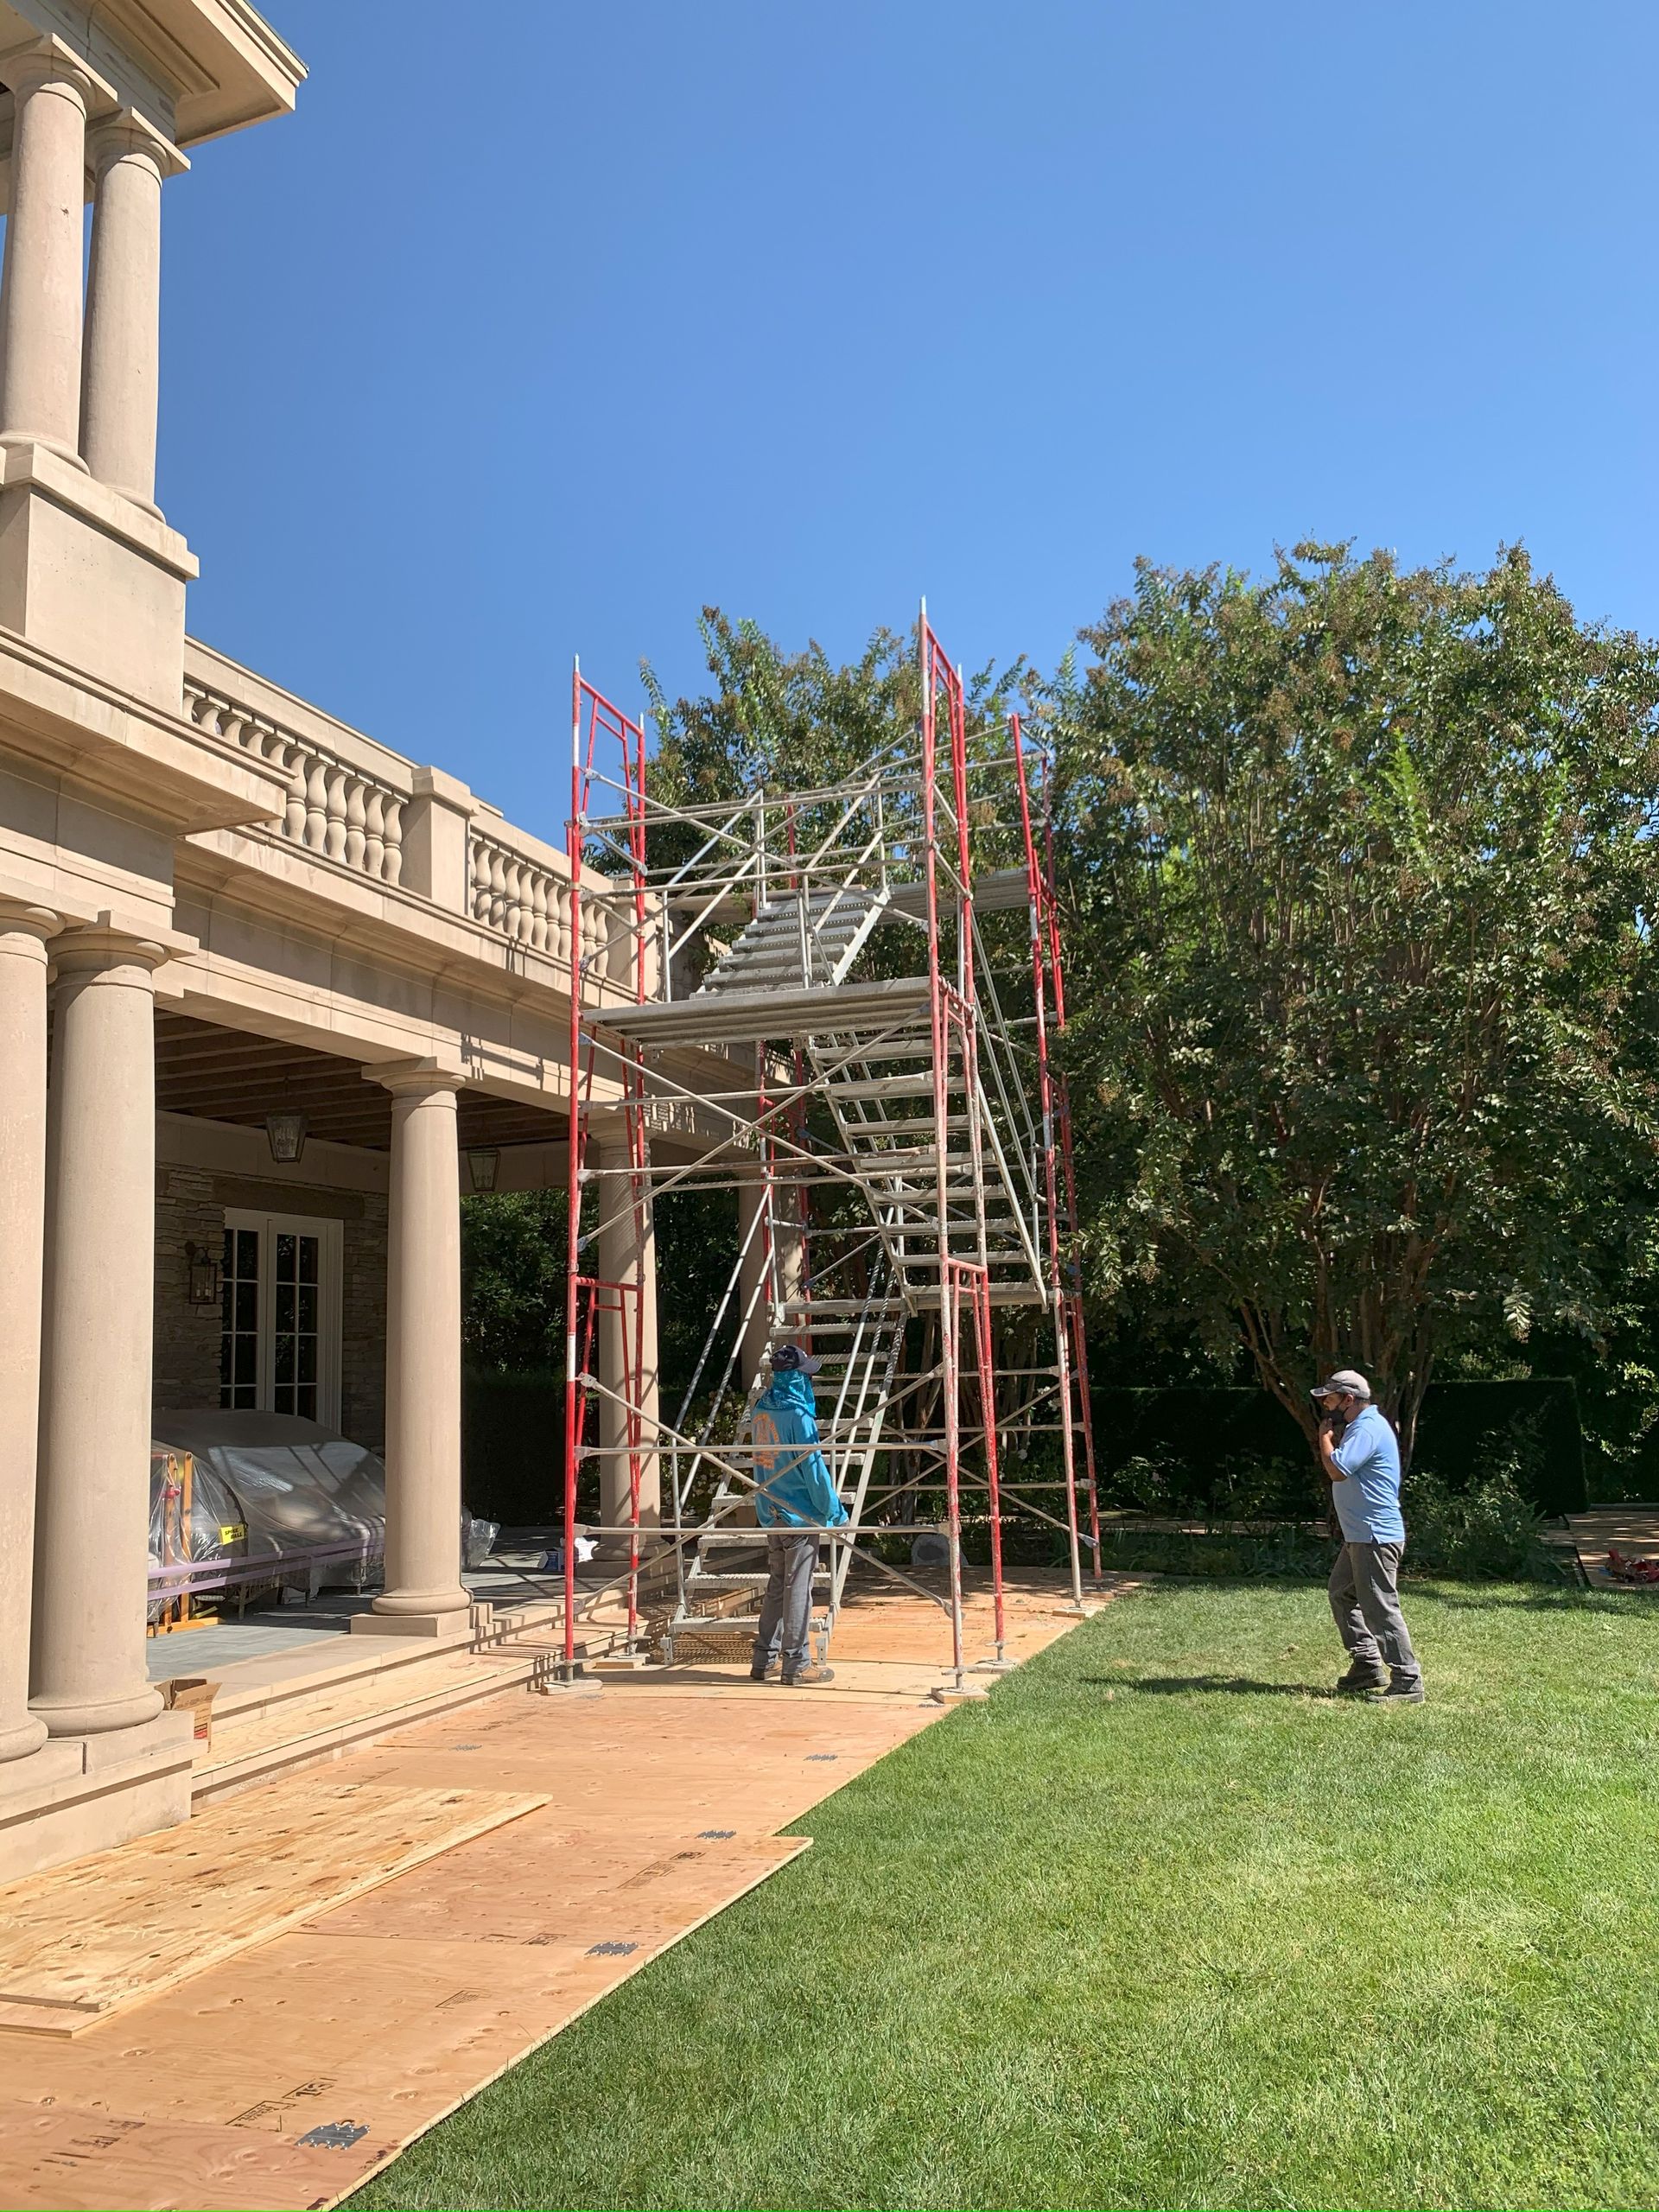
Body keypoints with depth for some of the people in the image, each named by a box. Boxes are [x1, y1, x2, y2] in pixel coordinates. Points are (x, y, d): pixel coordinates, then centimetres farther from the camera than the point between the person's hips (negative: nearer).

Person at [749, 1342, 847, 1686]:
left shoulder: (762, 1408, 4)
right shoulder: (797, 1415, -18)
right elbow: (813, 1467, -15)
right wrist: (834, 1510, -7)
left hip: (771, 1513, 7)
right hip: (800, 1515, -7)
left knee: (776, 1586, 16)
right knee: (798, 1588, 0)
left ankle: (764, 1660, 20)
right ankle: (796, 1664, 6)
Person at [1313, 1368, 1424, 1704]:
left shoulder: (1368, 1430, -18)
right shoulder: (1358, 1427, 16)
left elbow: (1336, 1470, -26)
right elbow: (1338, 1469, 19)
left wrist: (1325, 1436, -11)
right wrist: (1332, 1436, 7)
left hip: (1376, 1537, -11)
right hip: (1359, 1536, 11)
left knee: (1380, 1608, -8)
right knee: (1341, 1594, 18)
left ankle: (1407, 1682, -3)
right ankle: (1367, 1667, 24)